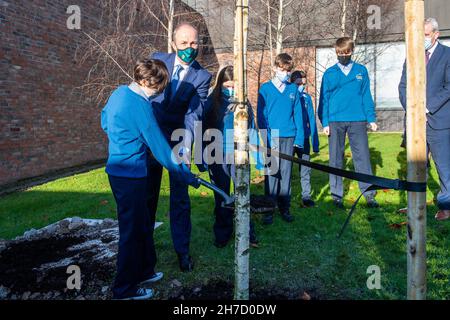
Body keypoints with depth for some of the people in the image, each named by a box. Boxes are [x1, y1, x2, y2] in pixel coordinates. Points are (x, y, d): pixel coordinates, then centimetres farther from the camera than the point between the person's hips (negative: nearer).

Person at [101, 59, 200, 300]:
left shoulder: (119, 92, 6)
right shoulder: (140, 107, -22)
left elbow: (105, 121, 20)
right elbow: (160, 147, -22)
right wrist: (185, 174, -15)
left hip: (118, 169, 9)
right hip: (130, 175, -9)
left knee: (143, 224, 20)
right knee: (132, 231, 3)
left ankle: (143, 270, 36)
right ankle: (125, 288, 19)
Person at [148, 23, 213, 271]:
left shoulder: (202, 77, -7)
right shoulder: (157, 60, -2)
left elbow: (194, 113, -17)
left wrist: (186, 147, -31)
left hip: (177, 141, -1)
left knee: (180, 199, 4)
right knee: (147, 195, 15)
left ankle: (182, 250, 20)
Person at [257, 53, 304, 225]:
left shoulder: (293, 89, 10)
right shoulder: (265, 88, 2)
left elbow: (298, 114, 8)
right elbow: (261, 114, -2)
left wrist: (299, 137, -1)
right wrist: (265, 137, -11)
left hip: (289, 137, 3)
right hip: (272, 136, -2)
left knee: (286, 172, 7)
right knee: (272, 172, 1)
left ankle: (284, 208, 16)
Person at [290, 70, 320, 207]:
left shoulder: (307, 97, 7)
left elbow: (312, 120, 9)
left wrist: (315, 143, 7)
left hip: (304, 139, 2)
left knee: (305, 169, 6)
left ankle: (306, 196, 16)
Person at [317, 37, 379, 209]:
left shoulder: (361, 71, 10)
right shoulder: (329, 73, 6)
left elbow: (366, 95, 9)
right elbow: (324, 99, 5)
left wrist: (371, 118, 3)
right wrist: (325, 123, -2)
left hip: (358, 120, 1)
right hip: (335, 121, 0)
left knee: (363, 157, 1)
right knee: (336, 159, 5)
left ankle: (369, 194, 9)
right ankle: (336, 195, 13)